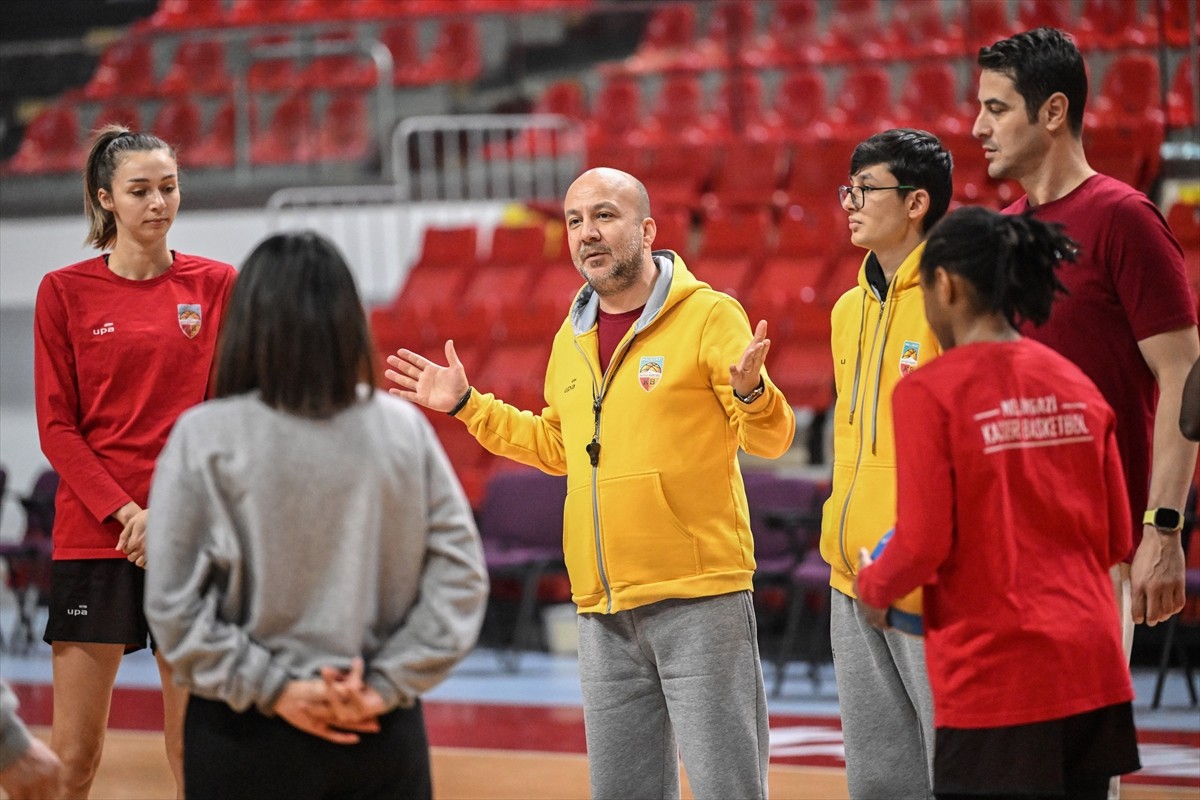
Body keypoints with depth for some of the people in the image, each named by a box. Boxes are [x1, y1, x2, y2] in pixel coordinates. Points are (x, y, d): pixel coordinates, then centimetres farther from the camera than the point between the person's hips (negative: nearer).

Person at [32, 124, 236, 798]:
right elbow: (56, 426, 0)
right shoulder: (65, 292, 2)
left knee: (195, 743, 3)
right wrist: (125, 513, -11)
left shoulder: (218, 285, 6)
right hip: (94, 534, -1)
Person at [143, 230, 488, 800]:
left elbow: (173, 602, -10)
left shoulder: (205, 438, -8)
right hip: (385, 737, 2)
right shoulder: (403, 429, -2)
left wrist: (272, 688, -6)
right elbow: (459, 575, -2)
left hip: (248, 742, -2)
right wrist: (387, 685, -2)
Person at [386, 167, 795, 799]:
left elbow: (769, 439, -10)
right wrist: (467, 407, 24)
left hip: (699, 594, -6)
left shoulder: (709, 315, -6)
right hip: (604, 607, 7)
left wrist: (750, 390, -31)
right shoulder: (571, 340, 14)